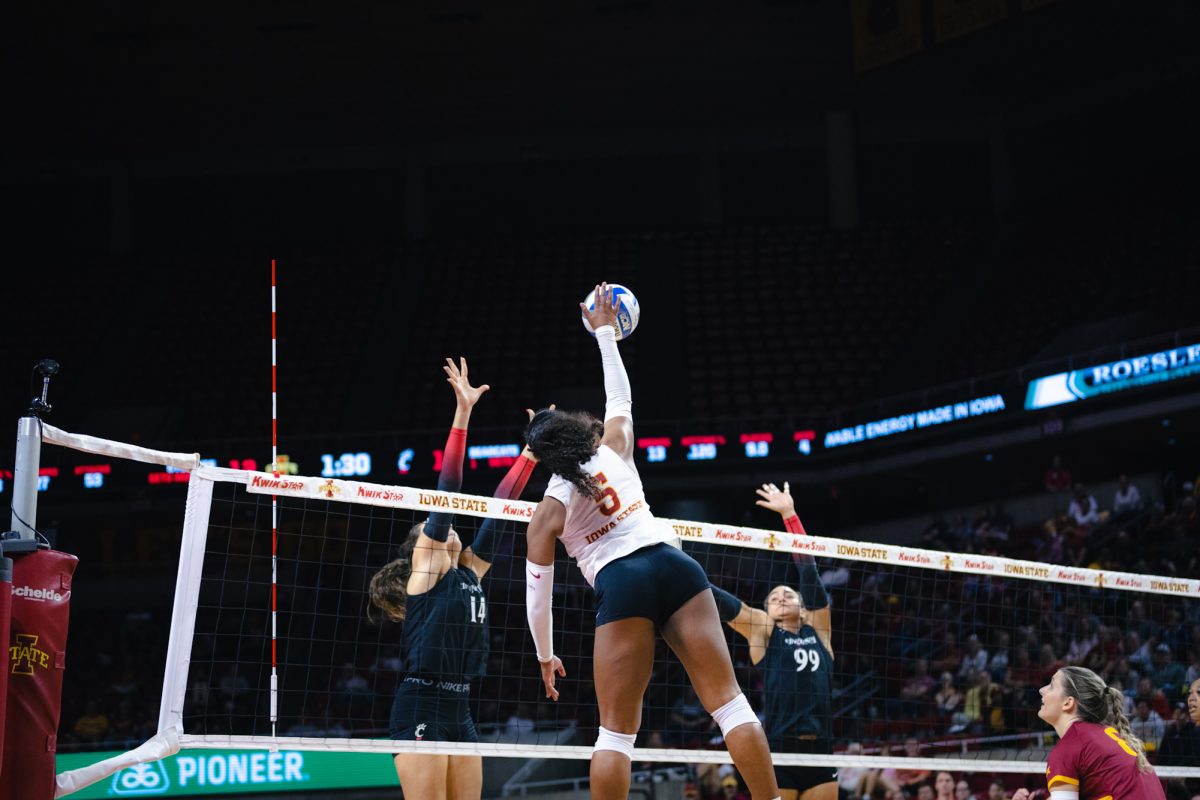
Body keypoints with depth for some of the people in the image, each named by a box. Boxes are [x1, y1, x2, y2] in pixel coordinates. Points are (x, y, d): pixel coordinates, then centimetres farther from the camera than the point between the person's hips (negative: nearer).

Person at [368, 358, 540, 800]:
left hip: (459, 713, 8)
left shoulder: (469, 574, 16)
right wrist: (461, 414, -14)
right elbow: (446, 488, -8)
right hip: (420, 709, -8)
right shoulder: (424, 565, -1)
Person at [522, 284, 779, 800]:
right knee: (728, 702, -2)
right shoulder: (614, 451, 16)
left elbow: (537, 593, 14)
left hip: (620, 585, -2)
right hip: (674, 563, 3)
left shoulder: (548, 510, 11)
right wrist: (605, 331, 45)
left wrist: (545, 657, 27)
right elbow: (619, 398, 36)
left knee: (616, 731, 2)